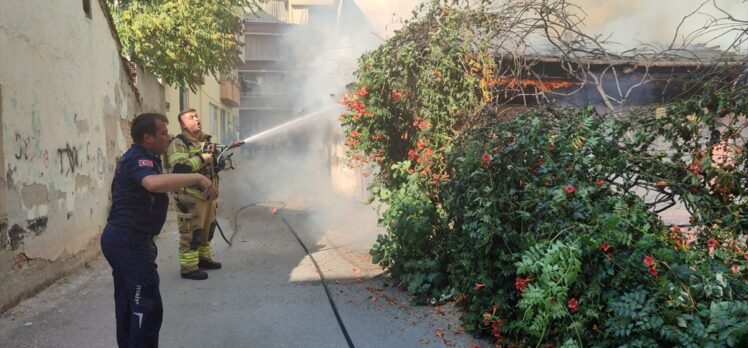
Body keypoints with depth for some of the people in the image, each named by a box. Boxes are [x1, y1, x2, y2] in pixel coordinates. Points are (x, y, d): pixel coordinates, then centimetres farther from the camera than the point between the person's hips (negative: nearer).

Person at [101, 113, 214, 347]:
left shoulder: (142, 157, 16)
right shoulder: (138, 160, -18)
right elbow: (154, 183, -41)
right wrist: (196, 178, -37)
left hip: (121, 238, 11)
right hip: (129, 241, -11)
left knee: (129, 303, 19)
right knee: (148, 306, -7)